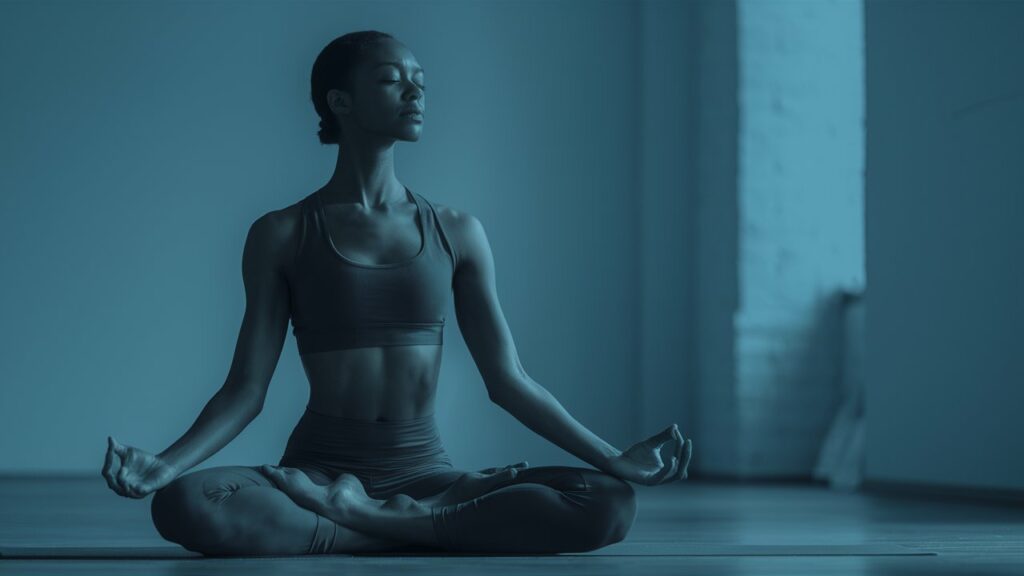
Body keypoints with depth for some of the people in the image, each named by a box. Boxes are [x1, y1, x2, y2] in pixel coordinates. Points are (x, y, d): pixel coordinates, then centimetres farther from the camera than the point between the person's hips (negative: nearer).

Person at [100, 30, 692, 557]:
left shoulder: (457, 232, 8)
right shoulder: (282, 235, 2)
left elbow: (508, 379, 7)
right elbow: (247, 388, -1)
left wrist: (615, 458, -1)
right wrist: (165, 464, -18)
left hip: (424, 470, 2)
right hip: (319, 468, -2)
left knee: (610, 504, -22)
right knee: (185, 505, -34)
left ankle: (377, 519, -16)